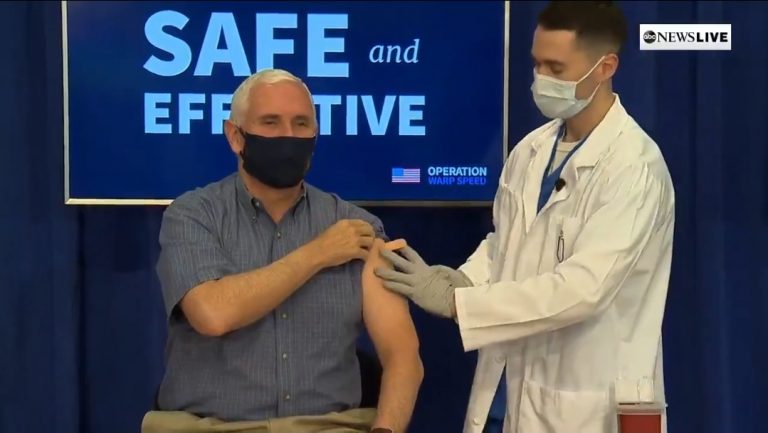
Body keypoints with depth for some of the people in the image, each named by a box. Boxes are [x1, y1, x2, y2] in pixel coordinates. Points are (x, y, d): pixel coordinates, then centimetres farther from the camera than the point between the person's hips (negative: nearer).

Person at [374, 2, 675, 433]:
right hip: (510, 387, 6)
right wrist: (459, 279, -5)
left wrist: (453, 301, -23)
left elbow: (583, 288, -25)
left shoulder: (634, 167, -16)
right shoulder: (530, 151, 5)